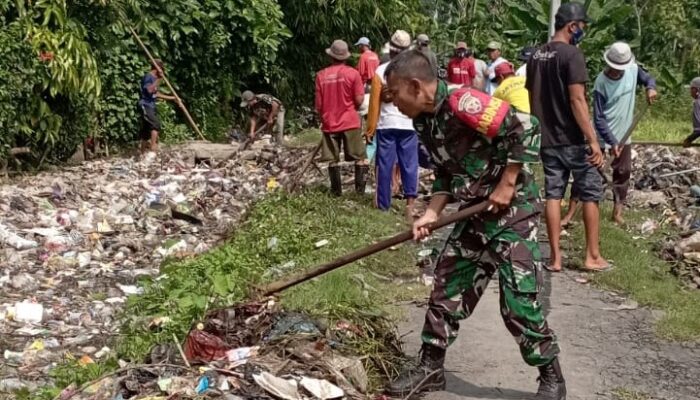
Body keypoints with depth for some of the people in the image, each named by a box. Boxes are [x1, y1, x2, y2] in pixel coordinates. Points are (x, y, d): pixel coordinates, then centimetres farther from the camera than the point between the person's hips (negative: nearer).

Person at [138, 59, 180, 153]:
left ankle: (143, 153, 11)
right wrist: (159, 79, -24)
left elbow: (156, 94, 26)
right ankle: (153, 148, -26)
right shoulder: (148, 77, -10)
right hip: (145, 106, -9)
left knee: (147, 131, 8)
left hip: (151, 106, 9)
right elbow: (150, 90, -26)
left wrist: (172, 98, 27)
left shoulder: (154, 78, 18)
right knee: (156, 125, -22)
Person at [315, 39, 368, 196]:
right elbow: (359, 100, -9)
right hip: (350, 122, -2)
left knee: (333, 160, 9)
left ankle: (336, 189, 11)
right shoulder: (353, 73, -7)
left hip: (329, 123, 2)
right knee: (360, 158, 8)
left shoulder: (321, 75, -1)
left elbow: (319, 104, 2)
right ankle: (360, 188, 5)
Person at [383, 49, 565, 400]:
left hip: (513, 209, -9)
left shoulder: (461, 102, -23)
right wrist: (431, 214, -1)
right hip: (476, 213, 9)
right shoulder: (424, 121, 5)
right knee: (447, 289, 11)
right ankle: (431, 367, 24)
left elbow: (526, 131, -25)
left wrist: (506, 186, -20)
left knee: (518, 302, -5)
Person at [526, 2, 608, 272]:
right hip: (573, 140, -6)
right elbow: (577, 100, -20)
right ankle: (592, 256, 10)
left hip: (547, 140, 6)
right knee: (590, 194, 6)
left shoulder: (536, 56, 9)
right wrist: (593, 140, -20)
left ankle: (555, 257, 8)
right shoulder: (571, 54, -14)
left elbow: (530, 98, 14)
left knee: (553, 195, 8)